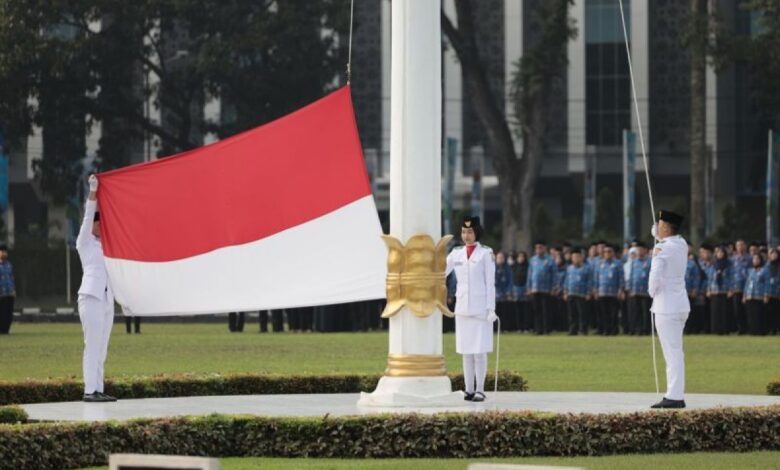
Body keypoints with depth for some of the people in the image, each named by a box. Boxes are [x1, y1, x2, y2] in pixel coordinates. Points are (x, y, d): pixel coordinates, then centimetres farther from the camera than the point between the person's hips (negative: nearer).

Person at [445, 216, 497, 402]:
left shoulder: (486, 253, -1)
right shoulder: (456, 254, 10)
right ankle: (469, 389, 9)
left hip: (481, 308, -4)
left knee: (480, 351, -6)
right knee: (466, 351, 5)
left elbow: (490, 283, -3)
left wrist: (491, 309, -8)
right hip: (462, 308, 4)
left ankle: (480, 389, -1)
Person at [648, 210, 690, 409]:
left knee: (672, 352, -8)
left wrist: (653, 292, -2)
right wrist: (657, 235, 16)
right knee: (676, 352, 14)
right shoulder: (682, 245, 8)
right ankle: (677, 394, 18)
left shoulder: (662, 248, -15)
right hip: (681, 305, 8)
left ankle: (674, 396, -8)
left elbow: (655, 277, -17)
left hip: (666, 306, -8)